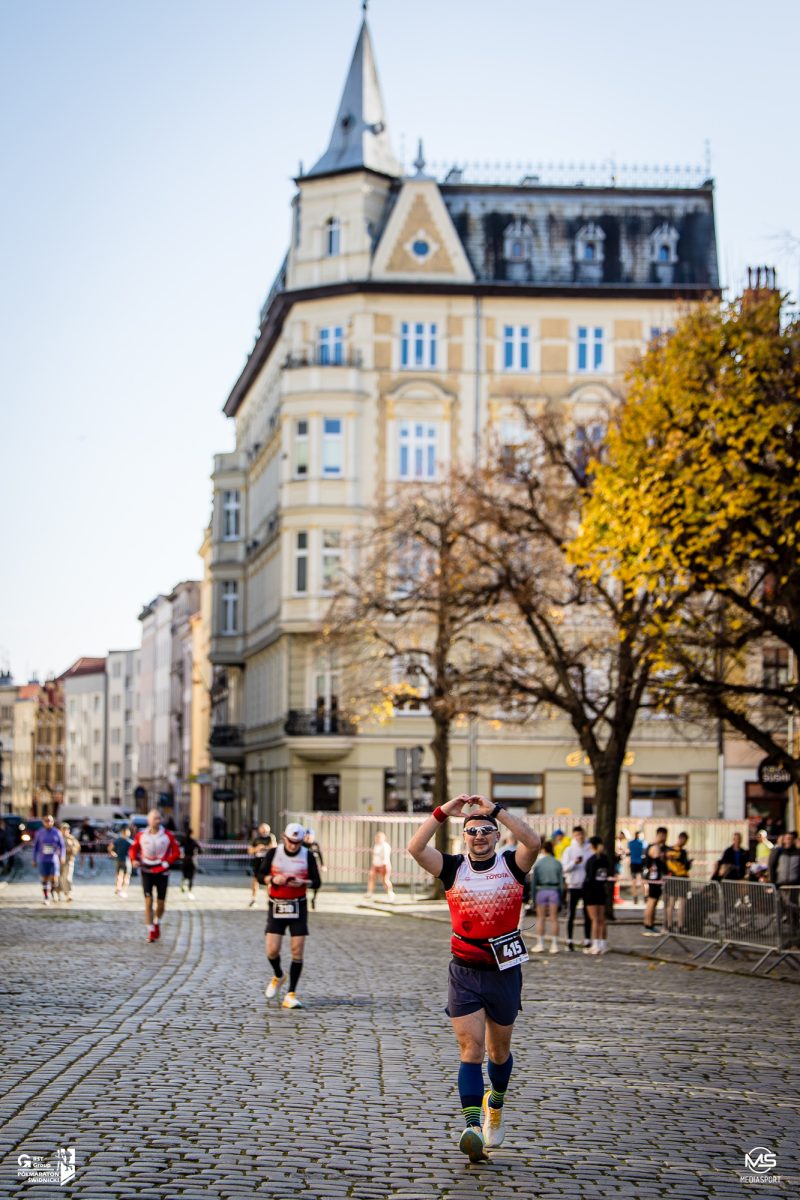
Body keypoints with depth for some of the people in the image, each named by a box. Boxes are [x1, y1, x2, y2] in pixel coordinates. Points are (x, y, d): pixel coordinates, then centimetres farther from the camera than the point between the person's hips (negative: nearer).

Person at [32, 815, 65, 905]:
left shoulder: (56, 833, -3)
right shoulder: (39, 833, 0)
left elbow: (62, 846, 0)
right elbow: (35, 846, 6)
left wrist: (62, 857, -15)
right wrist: (34, 860, 5)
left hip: (54, 859, -1)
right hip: (42, 860, 1)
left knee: (54, 879, -9)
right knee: (44, 879, 1)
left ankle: (52, 891, 22)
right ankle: (46, 898, 14)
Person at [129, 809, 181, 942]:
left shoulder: (167, 835, -3)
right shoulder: (141, 835, -2)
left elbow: (176, 852, 1)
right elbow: (133, 849, 11)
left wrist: (167, 862, -14)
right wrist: (134, 859, -8)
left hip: (162, 872, 0)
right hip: (147, 871, 0)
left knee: (161, 902, 6)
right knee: (148, 901, -8)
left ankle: (157, 923, 35)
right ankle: (151, 931, -2)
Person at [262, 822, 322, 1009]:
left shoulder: (307, 855, -1)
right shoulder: (273, 853, -1)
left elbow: (316, 883, 1)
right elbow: (262, 874, 6)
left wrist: (302, 883, -19)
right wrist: (273, 879, -15)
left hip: (298, 906, 0)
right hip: (276, 905, 0)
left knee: (297, 952, -5)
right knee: (272, 951, -7)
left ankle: (291, 995, 2)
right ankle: (278, 976, 27)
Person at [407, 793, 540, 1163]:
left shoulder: (511, 865, 0)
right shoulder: (453, 868, 0)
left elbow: (533, 842, -21)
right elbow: (415, 848, -14)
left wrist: (496, 810, -22)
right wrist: (443, 812, -19)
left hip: (504, 970, 1)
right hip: (464, 972, -1)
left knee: (499, 1050, 16)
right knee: (471, 1049, -10)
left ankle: (495, 1106, 43)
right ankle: (473, 1127, -16)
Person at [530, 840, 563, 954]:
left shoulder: (538, 863, 0)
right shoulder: (557, 864, 3)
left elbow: (533, 881, -1)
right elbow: (561, 881, 2)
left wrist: (533, 897, 5)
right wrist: (561, 897, 7)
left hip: (541, 890, -1)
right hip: (554, 891, 1)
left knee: (540, 918, 6)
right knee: (554, 918, 3)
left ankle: (540, 944, 5)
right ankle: (554, 945, 2)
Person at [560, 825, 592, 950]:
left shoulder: (590, 849, 5)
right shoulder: (569, 850, 1)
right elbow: (564, 867, -7)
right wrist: (574, 862, -23)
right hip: (573, 885, -1)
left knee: (587, 914, 4)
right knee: (571, 914, 3)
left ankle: (587, 940, 9)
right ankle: (569, 941, 9)